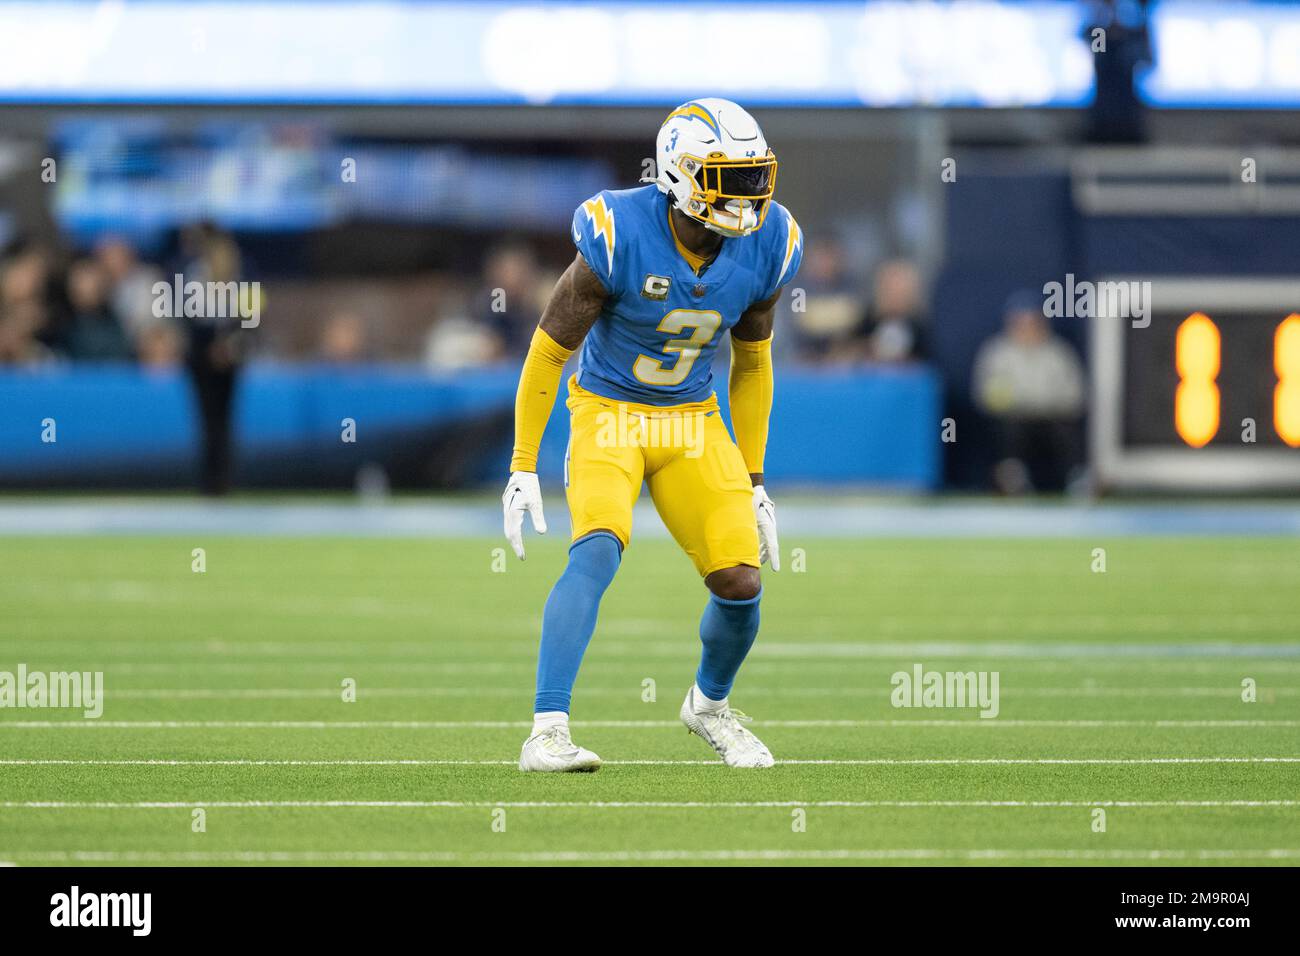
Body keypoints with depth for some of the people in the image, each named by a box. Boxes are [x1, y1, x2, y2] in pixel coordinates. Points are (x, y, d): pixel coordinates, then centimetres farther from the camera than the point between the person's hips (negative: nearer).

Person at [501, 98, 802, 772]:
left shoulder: (763, 249, -9)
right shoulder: (620, 238, -24)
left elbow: (751, 363, 7)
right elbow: (550, 349, -12)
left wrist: (753, 480, 10)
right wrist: (523, 465, -11)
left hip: (693, 422, 4)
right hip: (607, 411, -4)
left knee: (741, 582, -5)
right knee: (598, 550, -29)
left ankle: (710, 704, 26)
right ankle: (547, 731, -30)